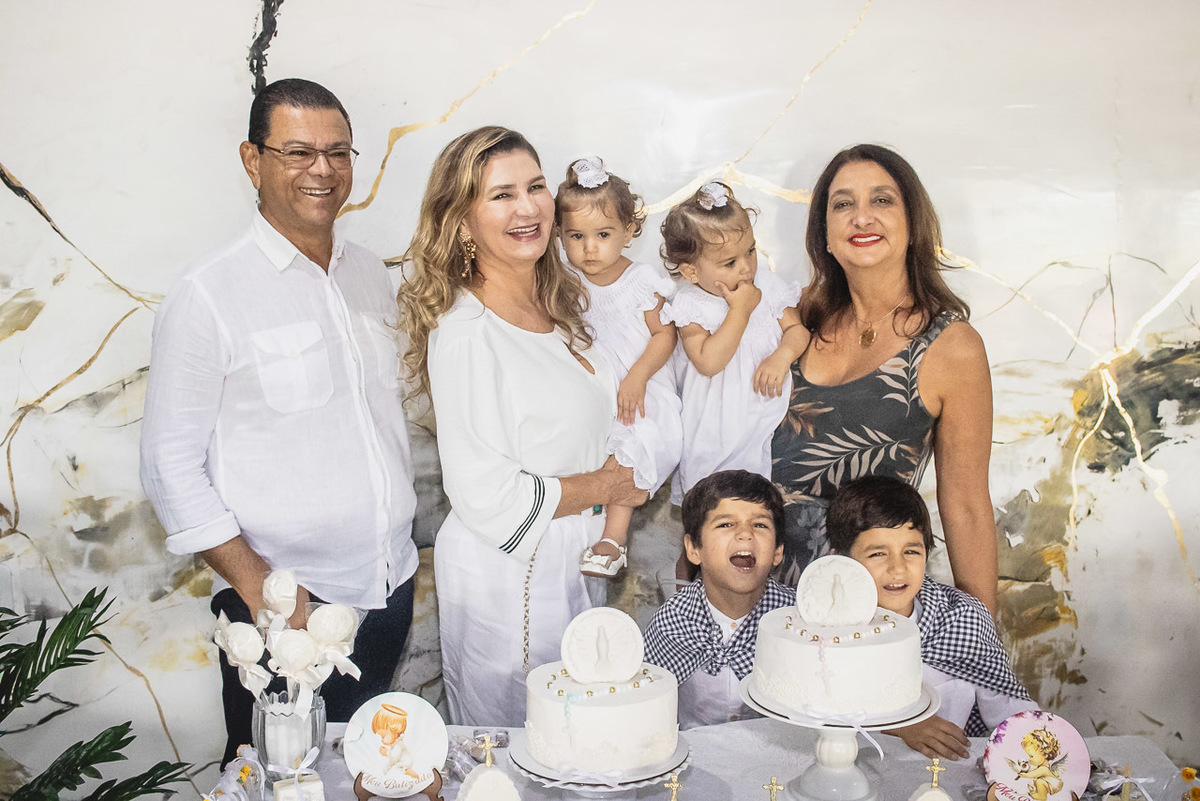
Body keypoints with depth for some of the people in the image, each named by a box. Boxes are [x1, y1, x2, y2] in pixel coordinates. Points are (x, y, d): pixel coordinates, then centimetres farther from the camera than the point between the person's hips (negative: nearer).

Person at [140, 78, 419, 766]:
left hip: (391, 586, 5)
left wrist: (405, 545, 12)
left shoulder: (371, 277, 6)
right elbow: (171, 469, -10)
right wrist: (258, 588, -15)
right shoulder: (208, 297, -11)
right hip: (287, 606, -5)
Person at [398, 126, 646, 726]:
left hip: (576, 561, 8)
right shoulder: (466, 334, -22)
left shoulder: (553, 306, 5)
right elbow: (488, 499, -24)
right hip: (509, 578, -8)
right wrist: (607, 486, -12)